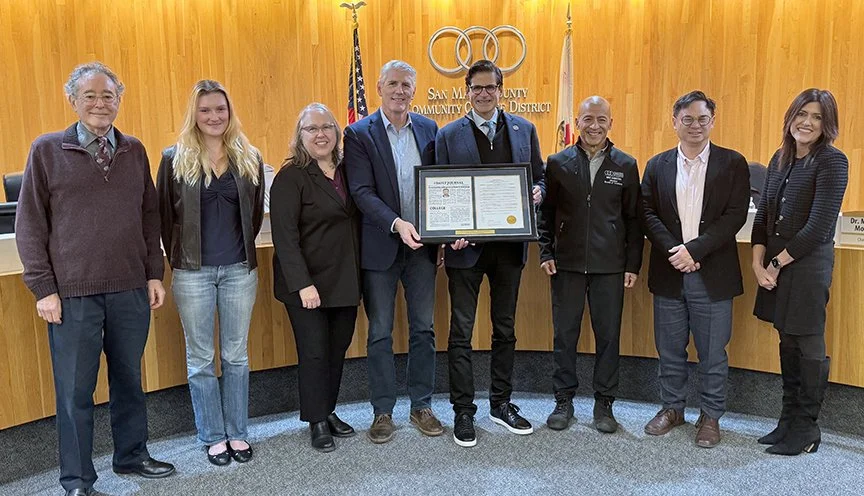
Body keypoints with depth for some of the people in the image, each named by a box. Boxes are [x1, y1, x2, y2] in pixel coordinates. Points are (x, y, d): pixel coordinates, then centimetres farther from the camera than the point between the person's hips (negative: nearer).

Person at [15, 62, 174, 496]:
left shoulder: (134, 151, 8)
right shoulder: (47, 150, 0)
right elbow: (29, 225, 0)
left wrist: (154, 274, 7)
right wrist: (43, 288, -5)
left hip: (131, 290, 3)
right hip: (72, 293, -3)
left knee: (129, 379, 14)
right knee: (75, 391, 6)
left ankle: (132, 456, 32)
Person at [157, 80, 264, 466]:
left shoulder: (249, 158, 4)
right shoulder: (175, 159, -2)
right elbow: (164, 216, 1)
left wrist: (241, 250, 7)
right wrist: (179, 257, 2)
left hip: (239, 270, 2)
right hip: (193, 272, -1)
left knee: (236, 355, 10)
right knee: (200, 357, 8)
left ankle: (237, 433, 23)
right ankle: (213, 437, 22)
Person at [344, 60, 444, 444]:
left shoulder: (429, 129, 7)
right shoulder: (359, 134, -4)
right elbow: (362, 192, -13)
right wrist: (397, 223, -27)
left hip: (422, 244, 3)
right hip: (380, 246, -3)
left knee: (423, 329, 11)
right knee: (380, 333, 7)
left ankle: (421, 406, 25)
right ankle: (383, 412, 21)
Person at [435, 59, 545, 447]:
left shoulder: (524, 130, 7)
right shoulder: (449, 135, 0)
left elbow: (539, 176, 14)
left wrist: (537, 193, -10)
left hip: (510, 244, 3)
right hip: (466, 246, -3)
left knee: (505, 327, 14)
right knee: (461, 331, 3)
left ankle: (501, 403, 30)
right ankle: (463, 411, 17)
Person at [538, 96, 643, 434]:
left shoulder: (626, 165, 4)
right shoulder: (558, 163, 4)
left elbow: (633, 218, 5)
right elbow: (546, 212, 7)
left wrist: (633, 264, 1)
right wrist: (546, 253, -1)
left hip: (609, 266, 0)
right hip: (567, 264, 0)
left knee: (608, 335, 6)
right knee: (564, 334, 7)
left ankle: (604, 404, 21)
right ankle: (563, 402, 21)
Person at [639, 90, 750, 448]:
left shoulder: (732, 164, 1)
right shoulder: (657, 165, 8)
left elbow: (736, 215, -8)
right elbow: (647, 213, 1)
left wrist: (694, 249, -16)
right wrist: (672, 251, -13)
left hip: (712, 274, -2)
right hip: (669, 272, 2)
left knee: (713, 352, 7)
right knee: (670, 349, 12)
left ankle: (710, 416, 23)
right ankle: (672, 408, 29)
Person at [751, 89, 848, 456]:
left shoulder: (832, 161, -10)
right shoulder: (780, 159, 11)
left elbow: (818, 226, -16)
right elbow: (763, 214, 9)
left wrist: (777, 263, -11)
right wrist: (758, 263, -2)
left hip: (808, 265, -7)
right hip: (774, 265, 7)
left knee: (808, 346, 2)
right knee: (787, 343, 14)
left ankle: (806, 429, 16)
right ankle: (789, 421, 27)